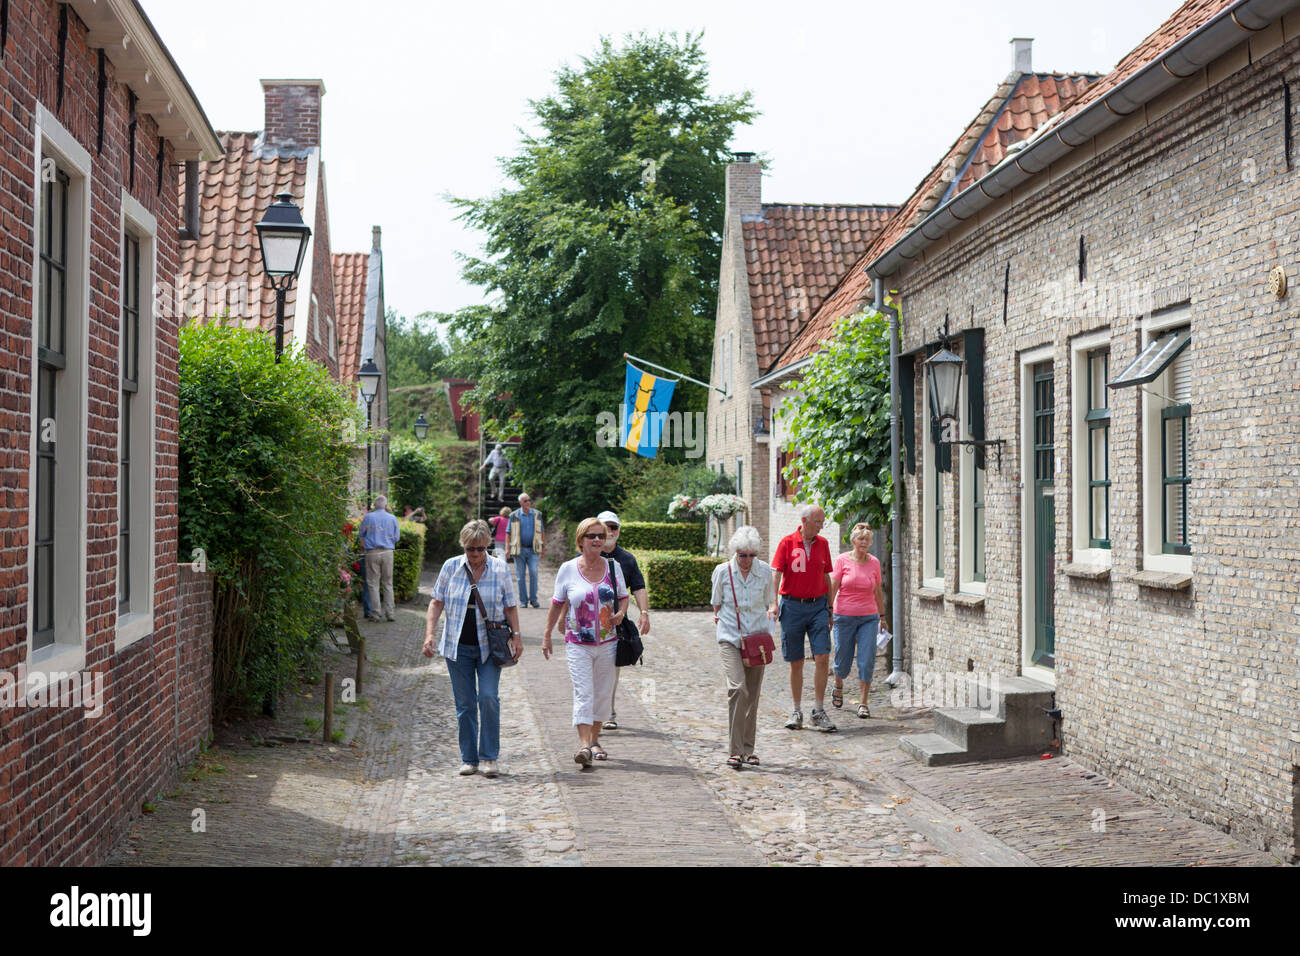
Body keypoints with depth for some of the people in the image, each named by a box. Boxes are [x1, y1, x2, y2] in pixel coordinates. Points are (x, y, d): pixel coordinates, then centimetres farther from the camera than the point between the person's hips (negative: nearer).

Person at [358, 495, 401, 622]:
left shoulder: (368, 517, -2)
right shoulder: (392, 518, 2)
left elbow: (361, 533, 11)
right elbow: (397, 537, 8)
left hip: (372, 553, -2)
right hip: (387, 553, 2)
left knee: (373, 584, 3)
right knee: (388, 584, 9)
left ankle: (375, 614, 0)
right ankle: (389, 613, 7)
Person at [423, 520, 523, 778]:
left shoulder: (500, 568, 2)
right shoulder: (451, 567, 3)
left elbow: (510, 606, 7)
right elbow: (437, 602, 6)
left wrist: (516, 635, -2)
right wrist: (430, 633, -4)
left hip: (489, 647, -1)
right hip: (458, 647, 1)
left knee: (489, 697, -12)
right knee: (464, 703, 4)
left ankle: (489, 756, -1)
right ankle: (469, 759, 14)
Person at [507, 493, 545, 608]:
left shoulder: (537, 515, 8)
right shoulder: (514, 516, 3)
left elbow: (542, 531, 14)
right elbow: (509, 533, 4)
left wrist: (544, 546, 11)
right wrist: (507, 548, -3)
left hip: (532, 550, 1)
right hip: (519, 550, -1)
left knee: (533, 573, -10)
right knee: (521, 575, 1)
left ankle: (533, 599, 1)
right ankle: (523, 601, 9)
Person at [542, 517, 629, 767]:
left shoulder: (613, 567, 4)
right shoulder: (568, 569, -2)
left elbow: (623, 597, 14)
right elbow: (557, 604, 7)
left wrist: (621, 613, -8)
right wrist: (547, 635, 8)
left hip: (607, 643, 3)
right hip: (578, 645, -3)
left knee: (602, 694, 9)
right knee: (583, 693, -13)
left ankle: (594, 740, 24)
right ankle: (584, 745, -18)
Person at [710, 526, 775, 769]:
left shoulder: (765, 571, 0)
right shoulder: (722, 572, -4)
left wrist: (771, 612, -3)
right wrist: (719, 617, 0)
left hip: (757, 636, 3)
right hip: (730, 637, -2)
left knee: (752, 694, 5)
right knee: (737, 688, -19)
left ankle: (748, 749, 17)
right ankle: (735, 750, -16)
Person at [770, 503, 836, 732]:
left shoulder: (823, 544, 8)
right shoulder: (787, 542, -3)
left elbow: (826, 576, 14)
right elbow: (776, 573, -10)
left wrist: (829, 608, 14)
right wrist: (773, 603, -22)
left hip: (817, 605, 2)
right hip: (792, 606, -2)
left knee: (822, 658, -9)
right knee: (796, 662, 5)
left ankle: (819, 712, -1)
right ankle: (797, 712, 16)